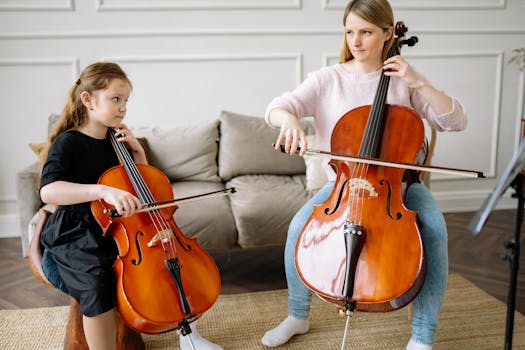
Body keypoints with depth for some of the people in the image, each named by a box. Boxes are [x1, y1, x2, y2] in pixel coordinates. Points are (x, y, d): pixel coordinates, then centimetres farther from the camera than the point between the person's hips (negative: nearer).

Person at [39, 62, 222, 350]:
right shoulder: (68, 142, -11)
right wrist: (103, 190, -44)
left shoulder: (117, 141, 7)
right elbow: (48, 190, -30)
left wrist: (138, 152, -2)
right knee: (97, 284, -32)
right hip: (76, 233, -6)